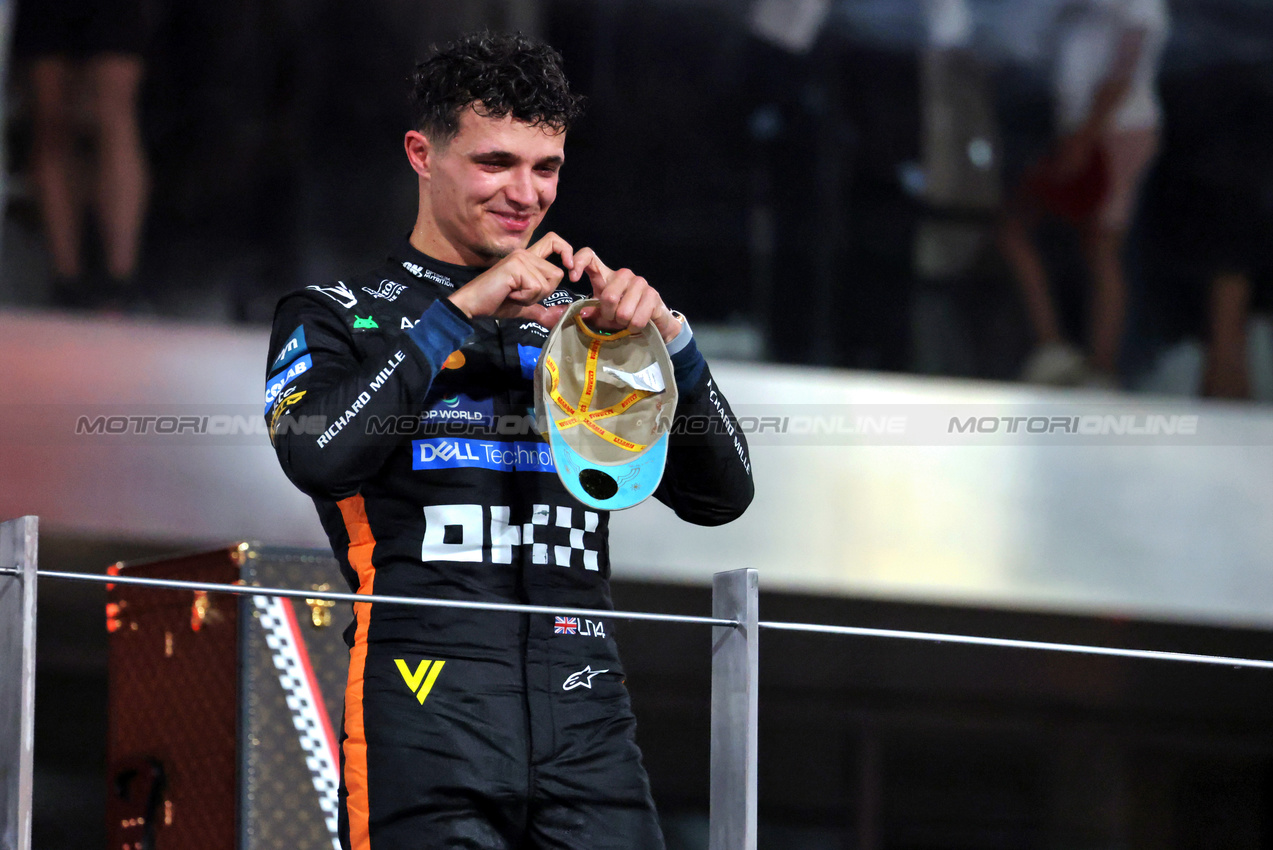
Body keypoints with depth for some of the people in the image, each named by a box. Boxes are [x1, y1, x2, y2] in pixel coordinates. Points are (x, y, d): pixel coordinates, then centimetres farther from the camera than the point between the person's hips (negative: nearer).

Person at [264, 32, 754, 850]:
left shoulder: (583, 328, 21)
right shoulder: (337, 316, 11)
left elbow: (721, 496, 13)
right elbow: (320, 457, -11)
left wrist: (667, 337, -2)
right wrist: (461, 310, -9)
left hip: (588, 729, 3)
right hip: (426, 719, -3)